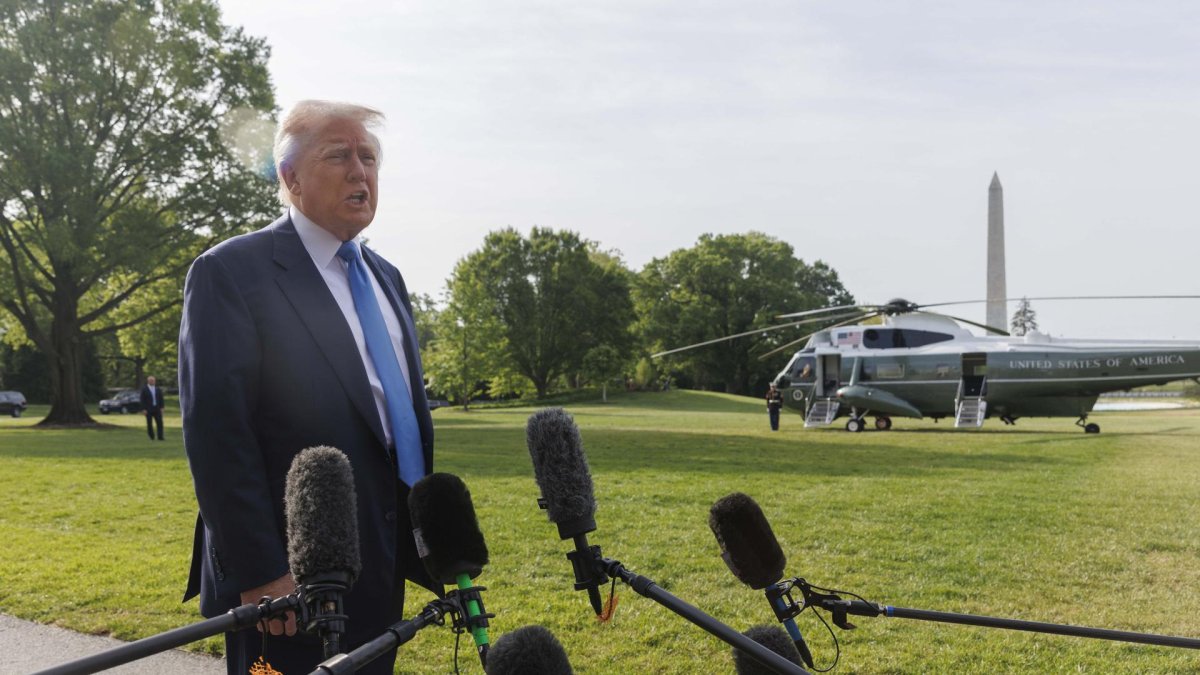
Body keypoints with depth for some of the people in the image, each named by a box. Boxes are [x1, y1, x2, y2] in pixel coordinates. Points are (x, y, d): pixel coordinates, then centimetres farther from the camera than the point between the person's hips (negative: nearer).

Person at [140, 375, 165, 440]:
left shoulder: (158, 389, 11)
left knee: (160, 423, -7)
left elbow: (161, 399, 12)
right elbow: (142, 400, -4)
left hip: (157, 408, 3)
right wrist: (144, 409, -10)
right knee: (149, 424, 1)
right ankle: (151, 437, 12)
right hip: (148, 409, -3)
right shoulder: (144, 389, 0)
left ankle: (160, 437, -7)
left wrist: (161, 408, 4)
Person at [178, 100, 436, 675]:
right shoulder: (232, 272, -10)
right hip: (289, 575, -7)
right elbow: (216, 432, -16)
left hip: (380, 571, 7)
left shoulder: (385, 277, 14)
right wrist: (260, 572, -18)